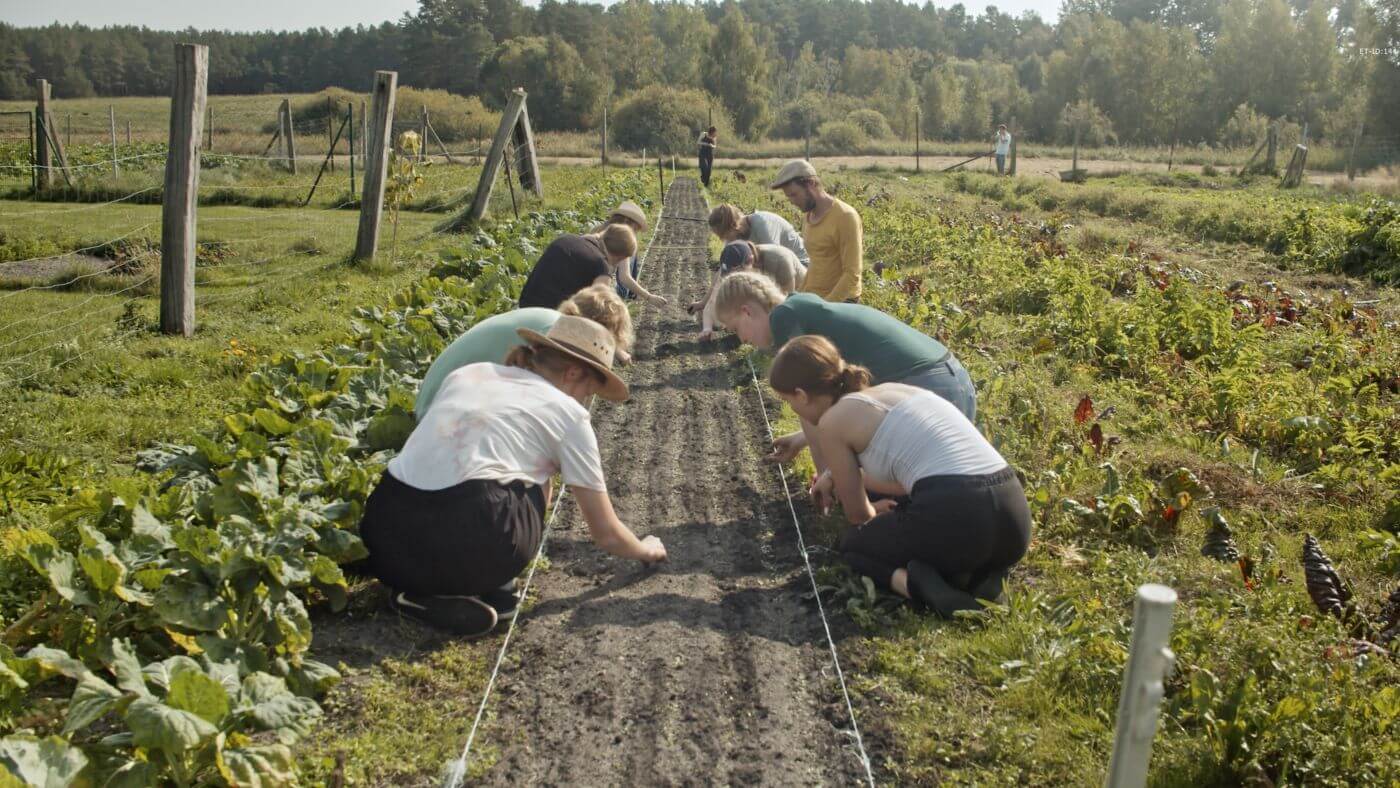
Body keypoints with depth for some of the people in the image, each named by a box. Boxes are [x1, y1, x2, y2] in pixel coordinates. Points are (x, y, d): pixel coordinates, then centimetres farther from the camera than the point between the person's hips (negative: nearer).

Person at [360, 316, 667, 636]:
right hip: (466, 547, -5)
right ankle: (483, 590, 8)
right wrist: (645, 549, 39)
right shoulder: (567, 412, 11)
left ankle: (420, 590, 11)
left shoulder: (467, 373, 24)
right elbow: (606, 533, 16)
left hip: (385, 547, 5)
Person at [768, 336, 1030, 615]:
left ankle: (915, 582, -6)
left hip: (955, 516, -6)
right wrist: (838, 476, 48)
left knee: (853, 543, 25)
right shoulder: (893, 390, 25)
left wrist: (877, 513, 39)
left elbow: (858, 515, 14)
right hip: (1014, 515, 7)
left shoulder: (832, 420, 4)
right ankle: (980, 575, 9)